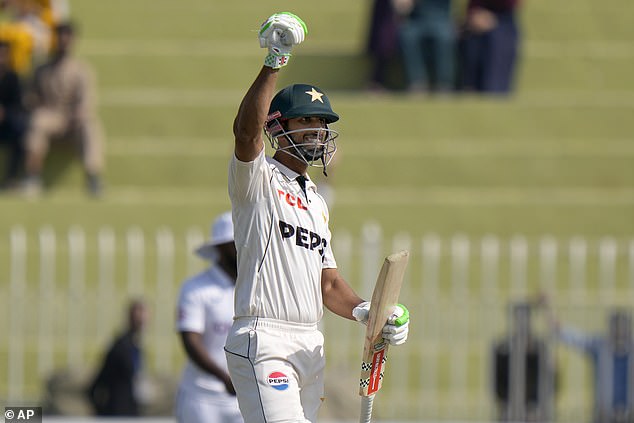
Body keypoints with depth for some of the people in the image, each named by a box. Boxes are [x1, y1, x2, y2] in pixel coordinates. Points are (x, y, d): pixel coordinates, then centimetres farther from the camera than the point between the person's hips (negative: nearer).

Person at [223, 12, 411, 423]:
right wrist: (274, 62, -28)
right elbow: (246, 130, -23)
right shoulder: (258, 179, 0)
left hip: (310, 346, 8)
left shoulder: (317, 203, 24)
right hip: (263, 339, -8)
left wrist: (365, 311, 2)